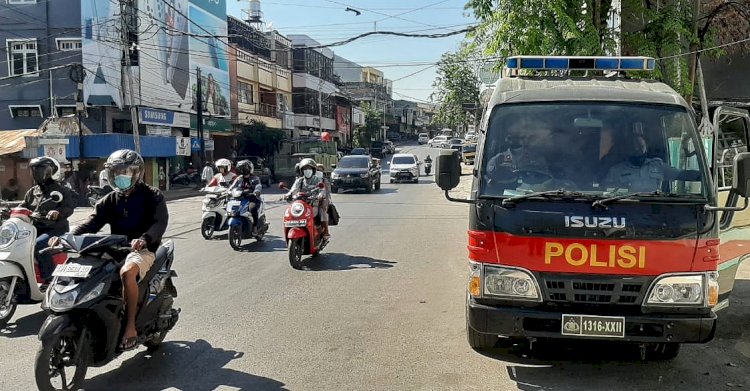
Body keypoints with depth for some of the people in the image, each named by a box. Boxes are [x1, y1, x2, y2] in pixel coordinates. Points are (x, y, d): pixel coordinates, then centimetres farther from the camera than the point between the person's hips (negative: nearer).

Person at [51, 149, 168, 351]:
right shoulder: (111, 199, 14)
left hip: (142, 250, -6)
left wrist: (144, 239, -38)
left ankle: (131, 326, -27)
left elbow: (160, 222, -18)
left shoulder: (152, 196, -2)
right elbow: (93, 222, 1)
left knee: (127, 272, -36)